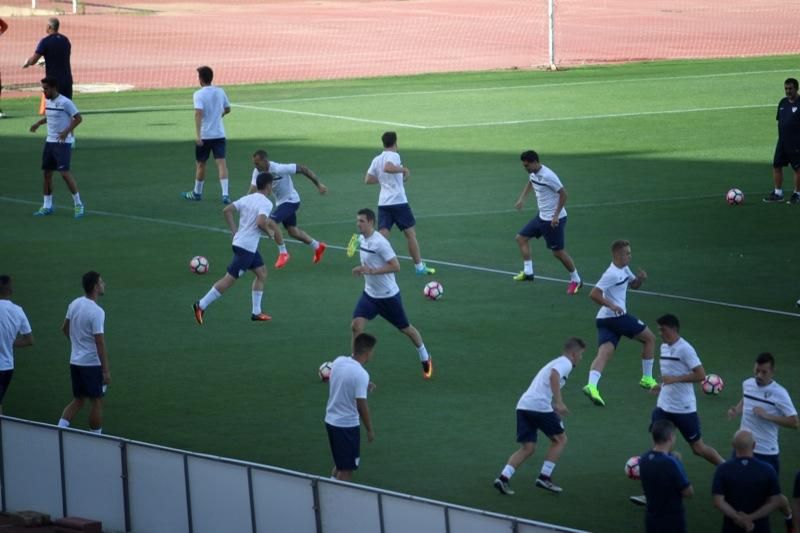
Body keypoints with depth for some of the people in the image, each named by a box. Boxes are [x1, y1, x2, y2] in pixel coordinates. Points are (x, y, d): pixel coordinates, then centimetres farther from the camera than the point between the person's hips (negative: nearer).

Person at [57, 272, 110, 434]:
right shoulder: (96, 312, -21)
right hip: (92, 364, -7)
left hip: (75, 361, 7)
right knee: (96, 402, 5)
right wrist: (106, 371, -17)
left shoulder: (75, 304, 3)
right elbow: (100, 343, -21)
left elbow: (65, 329, 17)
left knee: (78, 401, 15)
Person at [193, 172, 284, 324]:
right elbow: (260, 222, -30)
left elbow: (227, 211, 5)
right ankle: (201, 305, -4)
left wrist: (234, 231, 9)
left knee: (262, 273, 18)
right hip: (246, 247, -9)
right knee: (229, 279, -5)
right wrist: (269, 231, -10)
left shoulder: (247, 198, 8)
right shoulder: (266, 203, -15)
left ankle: (256, 312, 20)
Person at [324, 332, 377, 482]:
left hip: (331, 420, 8)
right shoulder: (361, 374, -23)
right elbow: (361, 405, -19)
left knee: (340, 464, 21)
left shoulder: (339, 361, -1)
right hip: (347, 425, -8)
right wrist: (370, 429, -7)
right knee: (346, 469, 4)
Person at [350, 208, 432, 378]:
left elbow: (396, 266, -27)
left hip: (388, 295, -6)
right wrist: (361, 269, 0)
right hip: (369, 294, 6)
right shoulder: (362, 239, 1)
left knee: (405, 328, 11)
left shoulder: (379, 242, -25)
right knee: (356, 325, -11)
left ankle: (425, 358, 34)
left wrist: (371, 271, -31)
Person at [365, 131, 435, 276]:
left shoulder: (376, 160, 11)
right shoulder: (393, 156, -9)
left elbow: (368, 180, 14)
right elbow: (387, 167, -30)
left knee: (382, 236, 2)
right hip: (399, 202, -6)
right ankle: (419, 267, 12)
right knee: (411, 233, 6)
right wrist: (404, 169, -18)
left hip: (383, 203, 6)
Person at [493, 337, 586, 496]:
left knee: (527, 448, 8)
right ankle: (544, 478, 6)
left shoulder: (556, 362, 29)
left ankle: (504, 477, -8)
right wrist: (559, 402, -25)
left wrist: (555, 407, 44)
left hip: (523, 405, 8)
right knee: (560, 439, 10)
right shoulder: (565, 363, 0)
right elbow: (554, 376, -21)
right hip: (539, 405, -8)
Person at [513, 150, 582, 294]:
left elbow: (563, 194, -23)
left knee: (558, 251, -3)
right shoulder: (533, 173, 2)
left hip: (553, 219, -9)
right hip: (541, 216, 9)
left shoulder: (547, 176, -26)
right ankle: (528, 272, 15)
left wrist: (556, 215, -24)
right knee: (521, 238, 10)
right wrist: (521, 199, 17)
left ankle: (576, 280, 12)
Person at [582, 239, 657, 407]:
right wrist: (611, 305, -25)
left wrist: (640, 278, 8)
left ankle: (592, 385, -31)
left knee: (604, 353, -8)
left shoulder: (624, 270, 15)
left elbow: (633, 285, 29)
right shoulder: (612, 274, -15)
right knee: (649, 338, 10)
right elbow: (594, 294, -19)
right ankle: (647, 379, 18)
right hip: (616, 316, -8)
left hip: (604, 319, 8)